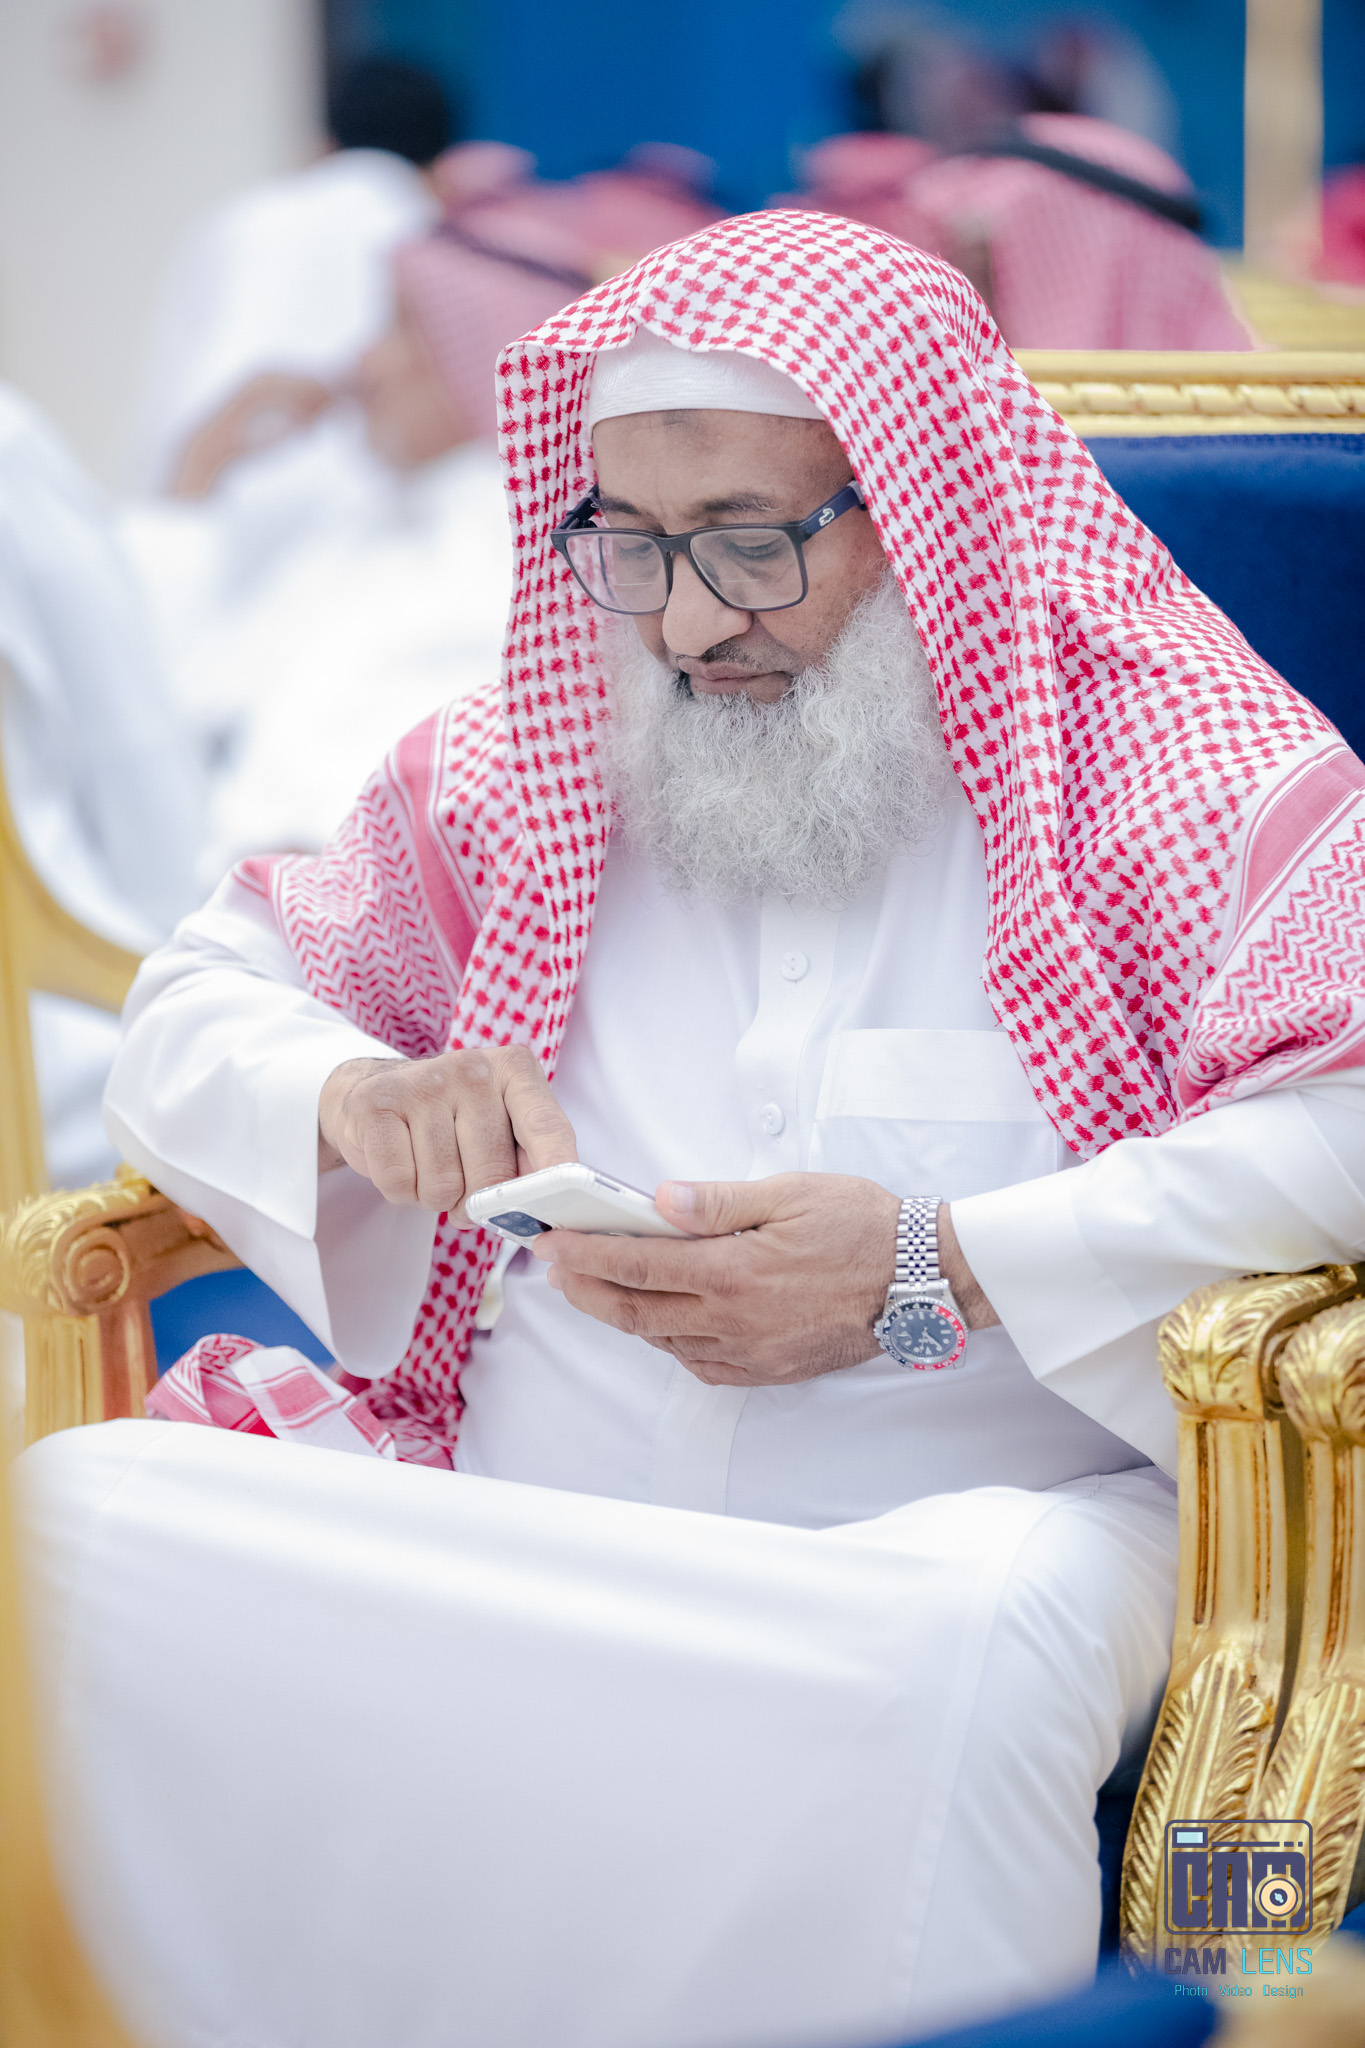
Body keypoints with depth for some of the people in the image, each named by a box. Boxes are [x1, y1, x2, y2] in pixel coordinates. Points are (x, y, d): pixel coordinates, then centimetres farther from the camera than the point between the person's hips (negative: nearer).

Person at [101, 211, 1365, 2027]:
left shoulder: (1181, 769, 3)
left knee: (968, 1638, -39)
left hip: (970, 1509, -3)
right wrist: (361, 1098, -6)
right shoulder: (524, 770, 16)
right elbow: (191, 1012, 19)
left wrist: (942, 1272, -19)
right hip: (528, 1517, 4)